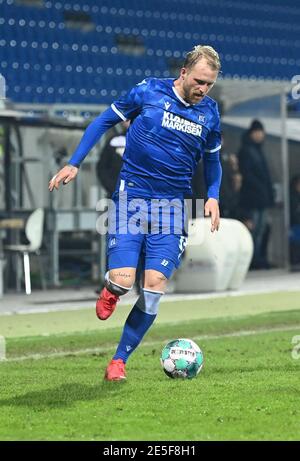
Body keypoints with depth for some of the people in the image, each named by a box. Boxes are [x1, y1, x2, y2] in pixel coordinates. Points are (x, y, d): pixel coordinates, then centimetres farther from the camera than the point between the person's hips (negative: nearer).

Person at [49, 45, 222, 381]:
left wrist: (213, 196, 5)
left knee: (155, 285, -8)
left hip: (172, 205, 3)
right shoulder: (148, 92, -5)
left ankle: (119, 361, 6)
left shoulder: (210, 112, 5)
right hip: (131, 197, -3)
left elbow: (212, 158, 21)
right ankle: (110, 292, 24)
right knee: (123, 280, -17)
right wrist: (74, 164, 0)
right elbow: (104, 121, 6)